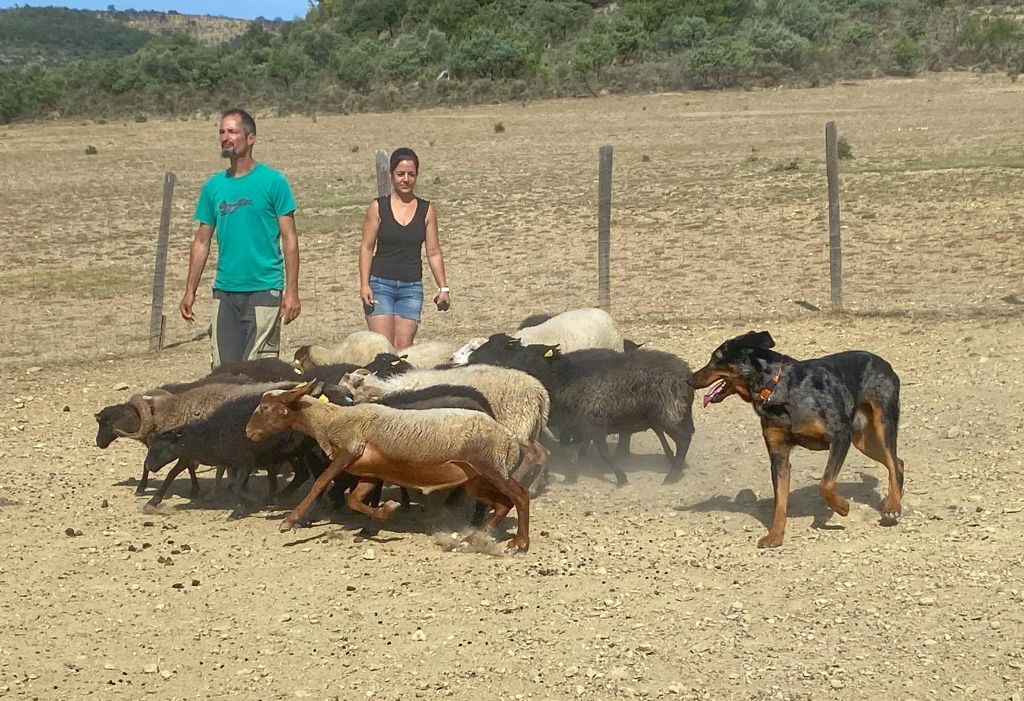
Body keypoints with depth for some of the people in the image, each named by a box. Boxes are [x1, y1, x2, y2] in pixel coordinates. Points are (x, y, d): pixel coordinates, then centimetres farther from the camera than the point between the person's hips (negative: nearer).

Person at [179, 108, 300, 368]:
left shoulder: (273, 181, -3)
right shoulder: (213, 186, 10)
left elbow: (289, 239, -3)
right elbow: (202, 242, 15)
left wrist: (292, 291, -10)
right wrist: (190, 292, 10)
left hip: (264, 290, -4)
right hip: (224, 292, 4)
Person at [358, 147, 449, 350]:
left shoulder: (427, 210, 6)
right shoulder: (378, 207, 1)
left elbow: (434, 253, 9)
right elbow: (366, 247, 1)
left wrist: (443, 288, 5)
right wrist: (364, 285, -8)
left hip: (412, 287, 2)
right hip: (380, 284, -2)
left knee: (403, 348, -4)